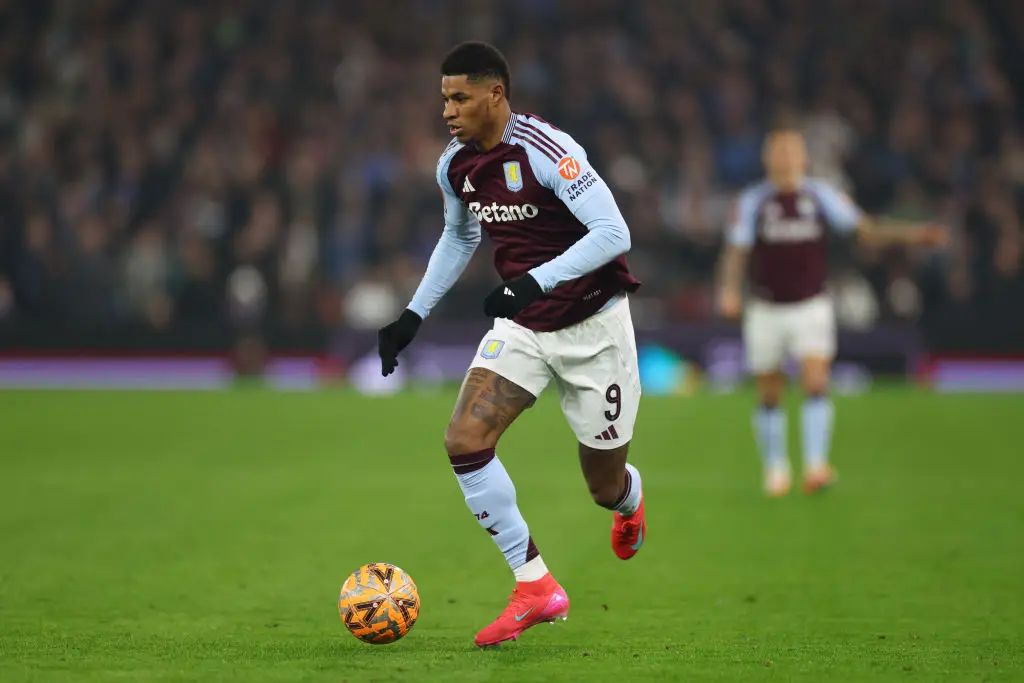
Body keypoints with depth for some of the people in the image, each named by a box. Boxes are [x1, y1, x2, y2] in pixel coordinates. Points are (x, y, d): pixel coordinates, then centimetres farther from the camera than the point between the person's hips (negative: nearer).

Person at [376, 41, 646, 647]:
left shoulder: (544, 150, -24)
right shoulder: (456, 165, -1)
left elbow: (613, 233, -29)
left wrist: (534, 281, -37)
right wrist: (415, 315, 14)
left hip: (593, 325, -6)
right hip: (523, 326, 6)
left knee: (605, 487, 5)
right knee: (465, 440, -17)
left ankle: (630, 498, 47)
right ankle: (536, 587, -8)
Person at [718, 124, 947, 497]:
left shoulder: (821, 196, -1)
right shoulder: (752, 201, -4)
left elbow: (867, 229, 0)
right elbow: (736, 250, -9)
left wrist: (912, 233, -14)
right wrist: (729, 290, -27)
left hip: (812, 307, 0)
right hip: (766, 310, 0)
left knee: (815, 382, -19)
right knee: (769, 397, 8)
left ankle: (816, 466, -24)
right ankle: (775, 470, 25)